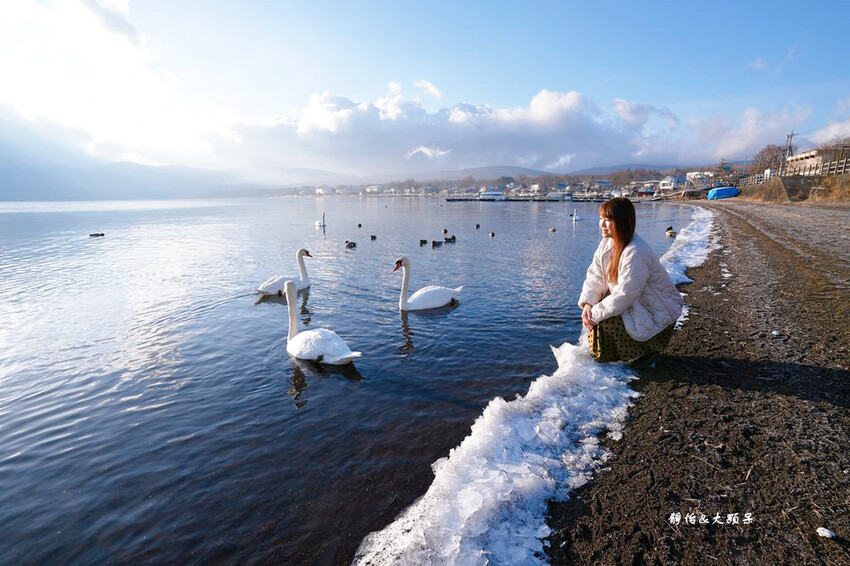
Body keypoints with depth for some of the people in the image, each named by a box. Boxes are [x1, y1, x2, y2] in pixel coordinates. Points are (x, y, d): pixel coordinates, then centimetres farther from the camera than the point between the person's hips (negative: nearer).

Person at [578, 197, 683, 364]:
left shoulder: (636, 252, -31)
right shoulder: (607, 243, -5)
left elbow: (624, 296, -32)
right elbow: (595, 277, -3)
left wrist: (595, 314, -27)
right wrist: (587, 304, -19)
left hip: (657, 312, -8)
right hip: (634, 304, 8)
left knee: (608, 320, -25)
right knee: (595, 311, -9)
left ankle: (648, 348, 2)